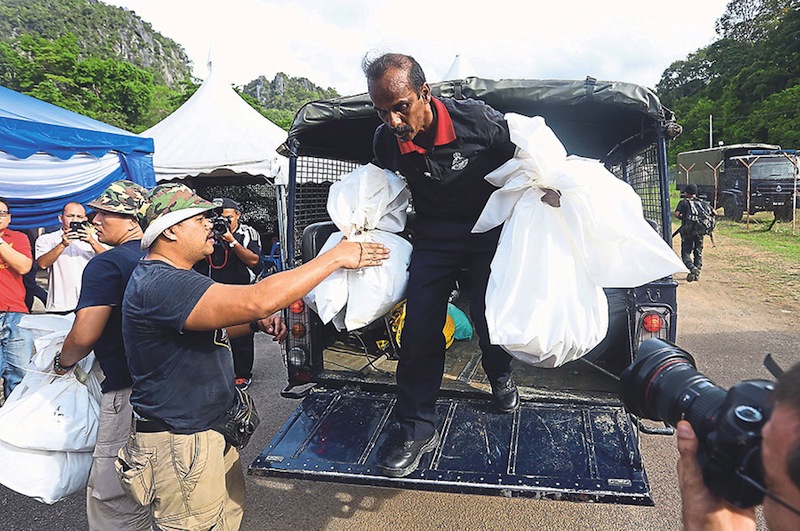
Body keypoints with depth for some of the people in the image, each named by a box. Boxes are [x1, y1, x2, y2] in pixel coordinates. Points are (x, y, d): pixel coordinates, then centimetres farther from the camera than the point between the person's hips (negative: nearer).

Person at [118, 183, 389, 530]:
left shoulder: (174, 277, 10)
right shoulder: (160, 284, -27)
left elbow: (206, 329, 22)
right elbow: (258, 299, -38)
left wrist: (257, 323, 1)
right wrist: (336, 257, -29)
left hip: (208, 429, 10)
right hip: (178, 445, -10)